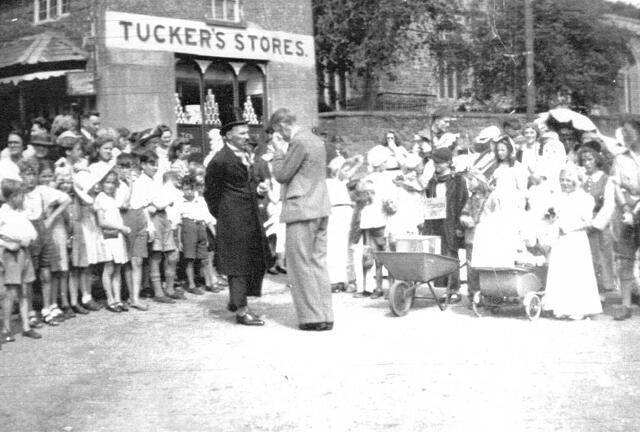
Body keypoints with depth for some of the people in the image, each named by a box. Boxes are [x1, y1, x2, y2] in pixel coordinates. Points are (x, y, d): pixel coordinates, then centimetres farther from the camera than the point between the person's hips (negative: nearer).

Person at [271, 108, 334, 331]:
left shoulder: (298, 143, -14)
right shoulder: (316, 141, 15)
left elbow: (282, 175, -12)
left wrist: (279, 153, 3)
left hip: (302, 210, -9)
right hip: (320, 209, 9)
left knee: (301, 264, -2)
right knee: (318, 262, 11)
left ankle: (312, 317, 0)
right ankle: (325, 316, 13)